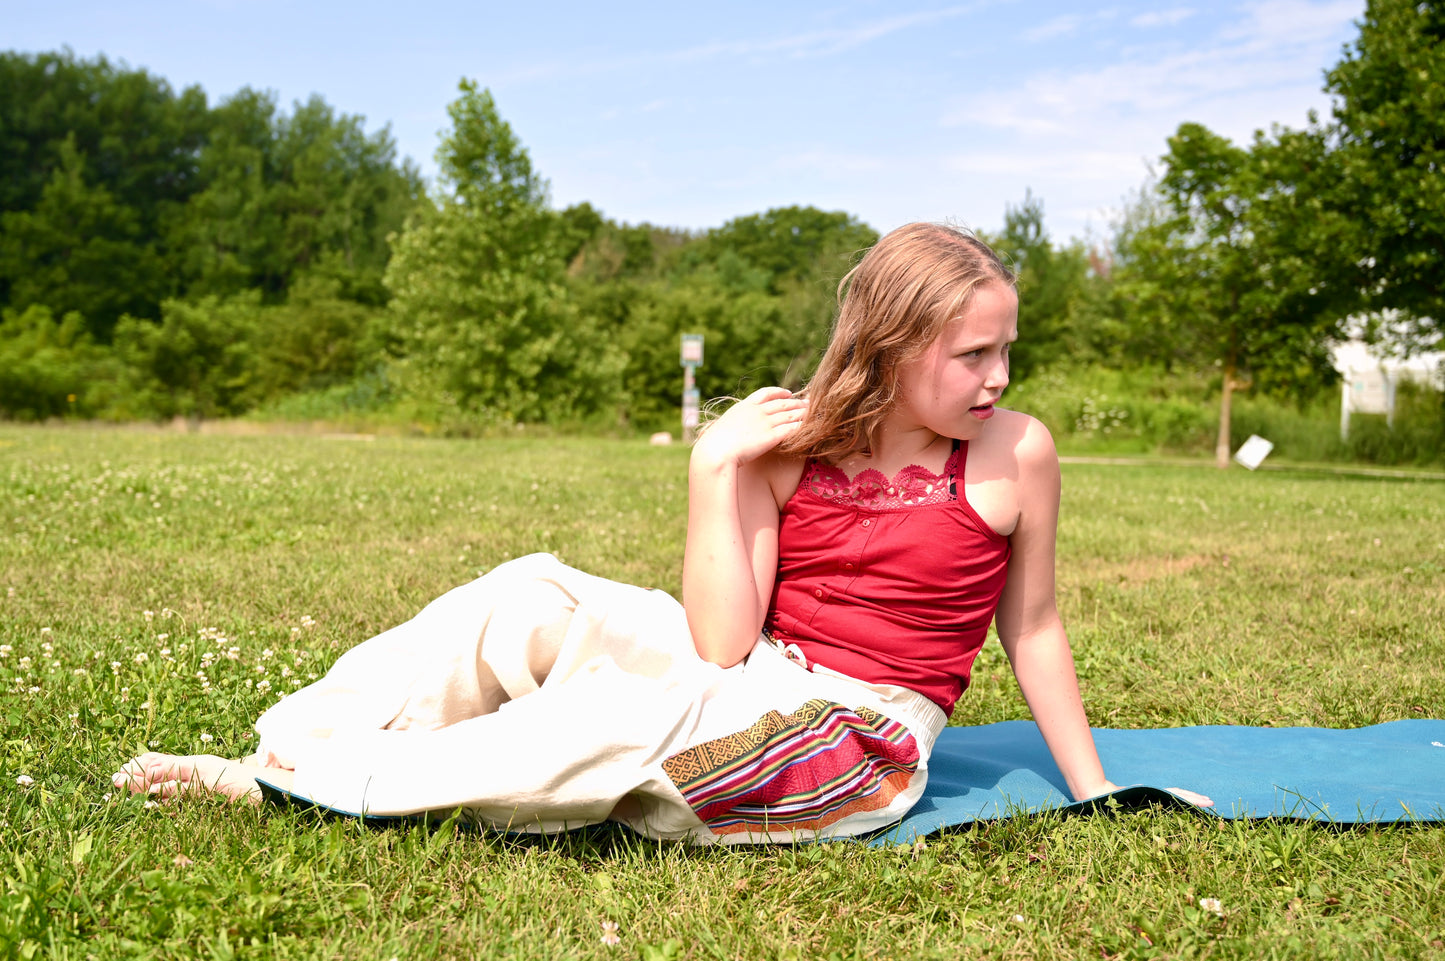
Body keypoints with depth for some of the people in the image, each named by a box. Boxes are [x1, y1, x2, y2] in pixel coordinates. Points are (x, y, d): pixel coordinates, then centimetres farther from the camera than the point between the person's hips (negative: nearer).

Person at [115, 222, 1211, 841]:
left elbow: (1033, 628, 5)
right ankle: (293, 741, -15)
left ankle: (274, 783, -22)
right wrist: (714, 473, -16)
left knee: (617, 719, -31)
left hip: (860, 742, -3)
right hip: (753, 687, 4)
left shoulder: (1016, 452, -5)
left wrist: (1098, 795, 8)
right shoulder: (790, 440, -2)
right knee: (530, 596, -19)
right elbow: (722, 643, -10)